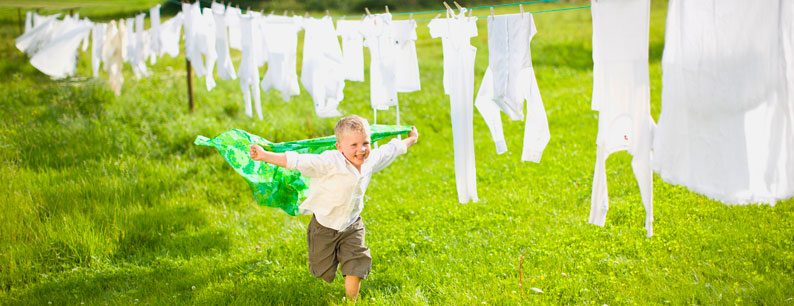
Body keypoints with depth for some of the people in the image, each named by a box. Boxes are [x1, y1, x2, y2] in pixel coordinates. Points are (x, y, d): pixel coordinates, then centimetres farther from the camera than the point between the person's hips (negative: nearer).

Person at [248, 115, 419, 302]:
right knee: (324, 273, 12)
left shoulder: (371, 160, -11)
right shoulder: (330, 162, -29)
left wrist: (410, 140, 26)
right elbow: (297, 161, -34)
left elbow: (391, 150, 9)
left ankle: (351, 301, 24)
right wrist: (264, 156, -43)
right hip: (324, 226, -4)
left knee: (356, 267, -3)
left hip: (352, 226, 4)